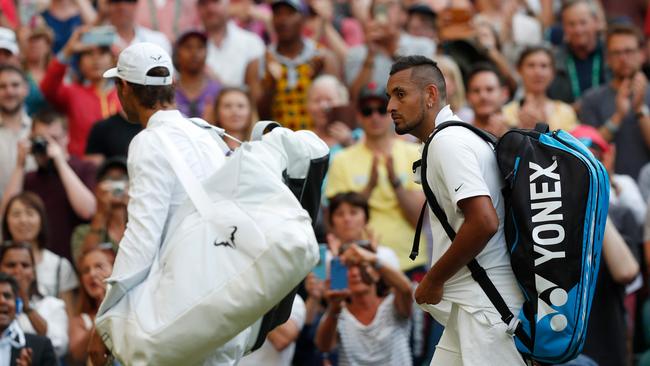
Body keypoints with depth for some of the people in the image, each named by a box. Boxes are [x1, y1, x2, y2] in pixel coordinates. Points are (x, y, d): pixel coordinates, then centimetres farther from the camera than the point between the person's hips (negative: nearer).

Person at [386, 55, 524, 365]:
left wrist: (433, 281, -13)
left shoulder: (446, 141, -12)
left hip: (484, 306, -10)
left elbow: (484, 222, -24)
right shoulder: (455, 136, 18)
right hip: (473, 305, 10)